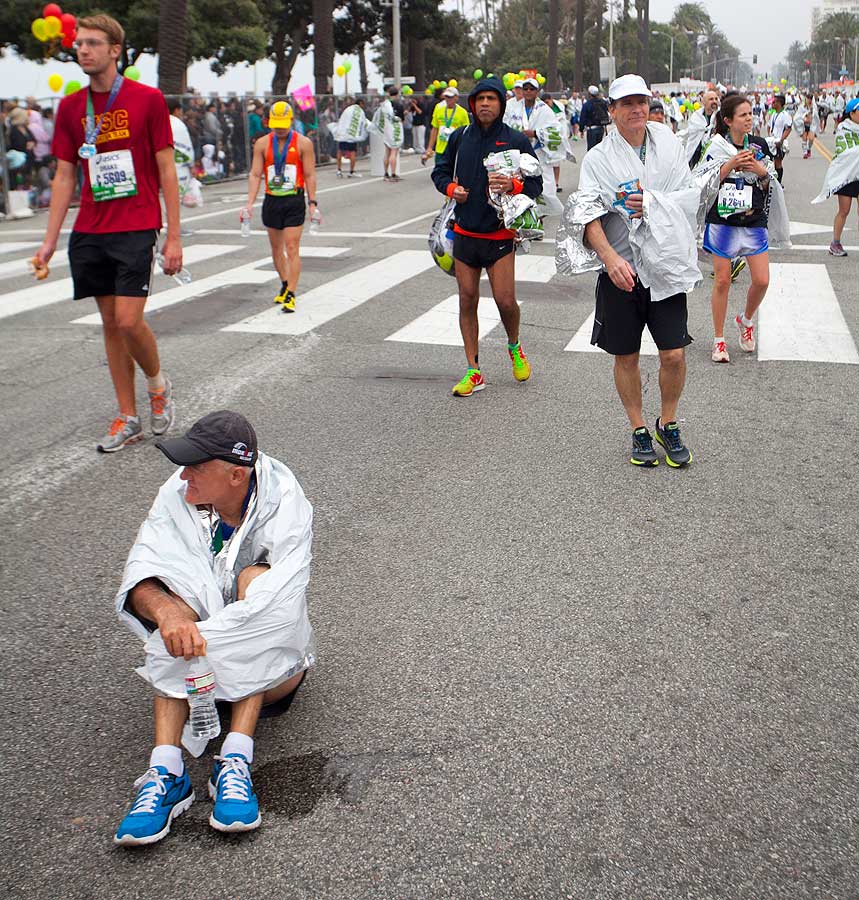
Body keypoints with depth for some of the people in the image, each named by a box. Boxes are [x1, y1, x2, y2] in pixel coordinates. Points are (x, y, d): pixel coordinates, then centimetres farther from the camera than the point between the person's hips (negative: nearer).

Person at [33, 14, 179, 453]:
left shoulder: (147, 99, -3)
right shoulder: (71, 107, 9)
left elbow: (166, 170, -3)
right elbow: (64, 177, 11)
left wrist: (173, 237, -7)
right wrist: (50, 240, 5)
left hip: (137, 228, -4)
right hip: (90, 232, 5)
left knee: (129, 320, -12)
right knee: (110, 323, 7)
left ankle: (158, 385, 19)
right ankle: (128, 419, 16)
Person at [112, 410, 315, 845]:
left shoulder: (284, 505, -19)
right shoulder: (176, 496, -9)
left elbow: (281, 603, -30)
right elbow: (140, 576, -17)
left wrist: (198, 635, -37)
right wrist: (165, 613, -40)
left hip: (270, 667, -2)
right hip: (198, 664, 3)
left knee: (255, 579, -29)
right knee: (176, 593, -26)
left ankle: (235, 762, -38)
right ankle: (166, 772, -37)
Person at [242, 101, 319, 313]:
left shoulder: (303, 143, -2)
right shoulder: (262, 144, 5)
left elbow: (309, 175, -1)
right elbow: (255, 175, 3)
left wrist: (313, 203, -6)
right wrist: (250, 203, -7)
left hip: (294, 202, -4)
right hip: (271, 201, 4)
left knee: (292, 248, -9)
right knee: (276, 247, 13)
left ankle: (291, 295, -9)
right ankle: (285, 284, 33)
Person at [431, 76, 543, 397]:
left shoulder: (516, 140, -3)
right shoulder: (460, 137, 6)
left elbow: (536, 184, -2)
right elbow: (440, 171, 19)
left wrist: (513, 185, -22)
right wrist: (450, 188, -3)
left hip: (500, 235, -3)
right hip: (464, 234, 3)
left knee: (505, 301, -7)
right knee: (467, 300, 4)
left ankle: (514, 346, 27)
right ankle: (474, 372, 12)